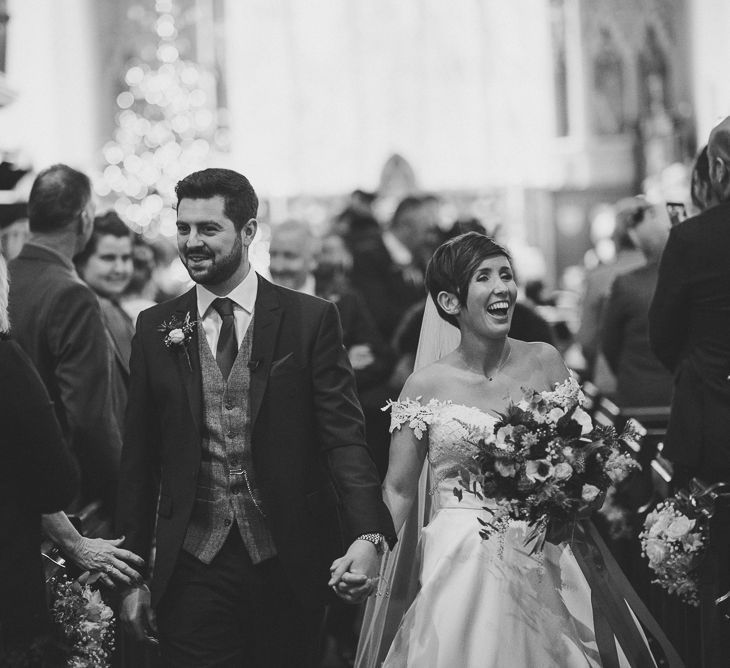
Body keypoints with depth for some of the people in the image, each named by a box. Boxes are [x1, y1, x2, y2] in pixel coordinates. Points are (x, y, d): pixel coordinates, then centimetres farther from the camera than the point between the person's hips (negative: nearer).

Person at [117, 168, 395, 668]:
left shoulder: (311, 320, -1)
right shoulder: (156, 328, 6)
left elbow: (344, 436, -5)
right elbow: (140, 458, 8)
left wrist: (368, 534, -20)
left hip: (288, 566, -1)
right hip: (192, 566, 1)